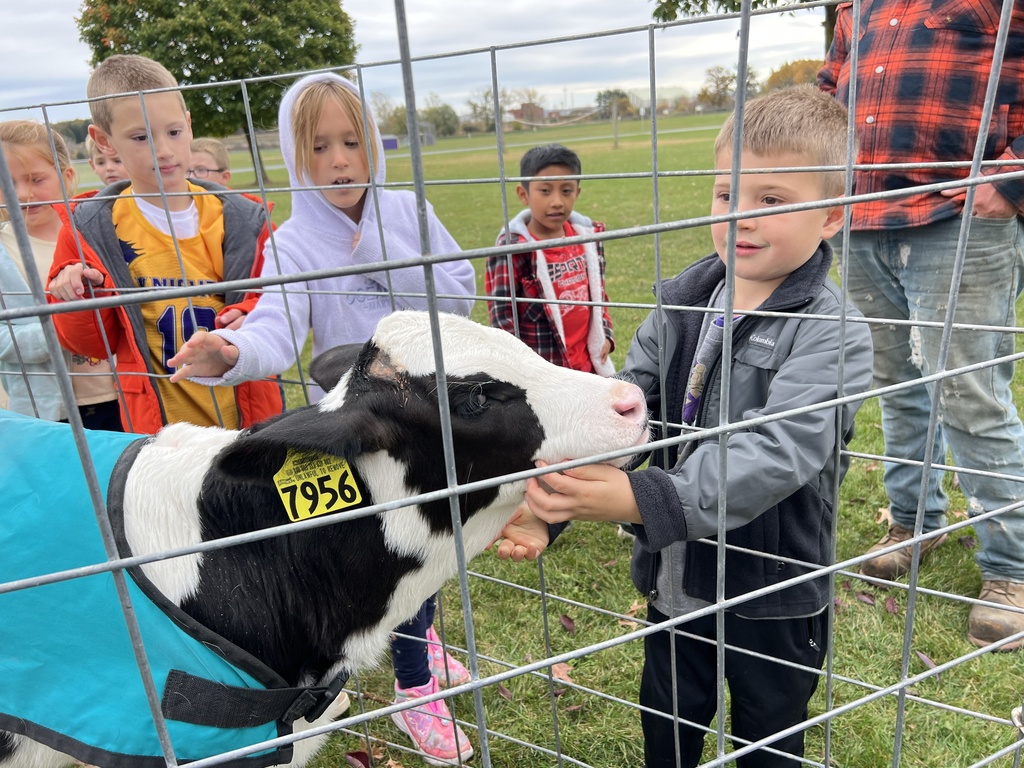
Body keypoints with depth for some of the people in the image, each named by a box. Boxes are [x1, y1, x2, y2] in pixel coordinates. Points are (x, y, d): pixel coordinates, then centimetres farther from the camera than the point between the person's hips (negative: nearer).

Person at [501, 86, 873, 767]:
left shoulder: (831, 333, -20)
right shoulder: (684, 301, -4)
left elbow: (777, 453, -33)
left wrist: (643, 499, -44)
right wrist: (549, 503, -26)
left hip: (771, 596, -4)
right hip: (675, 578, 5)